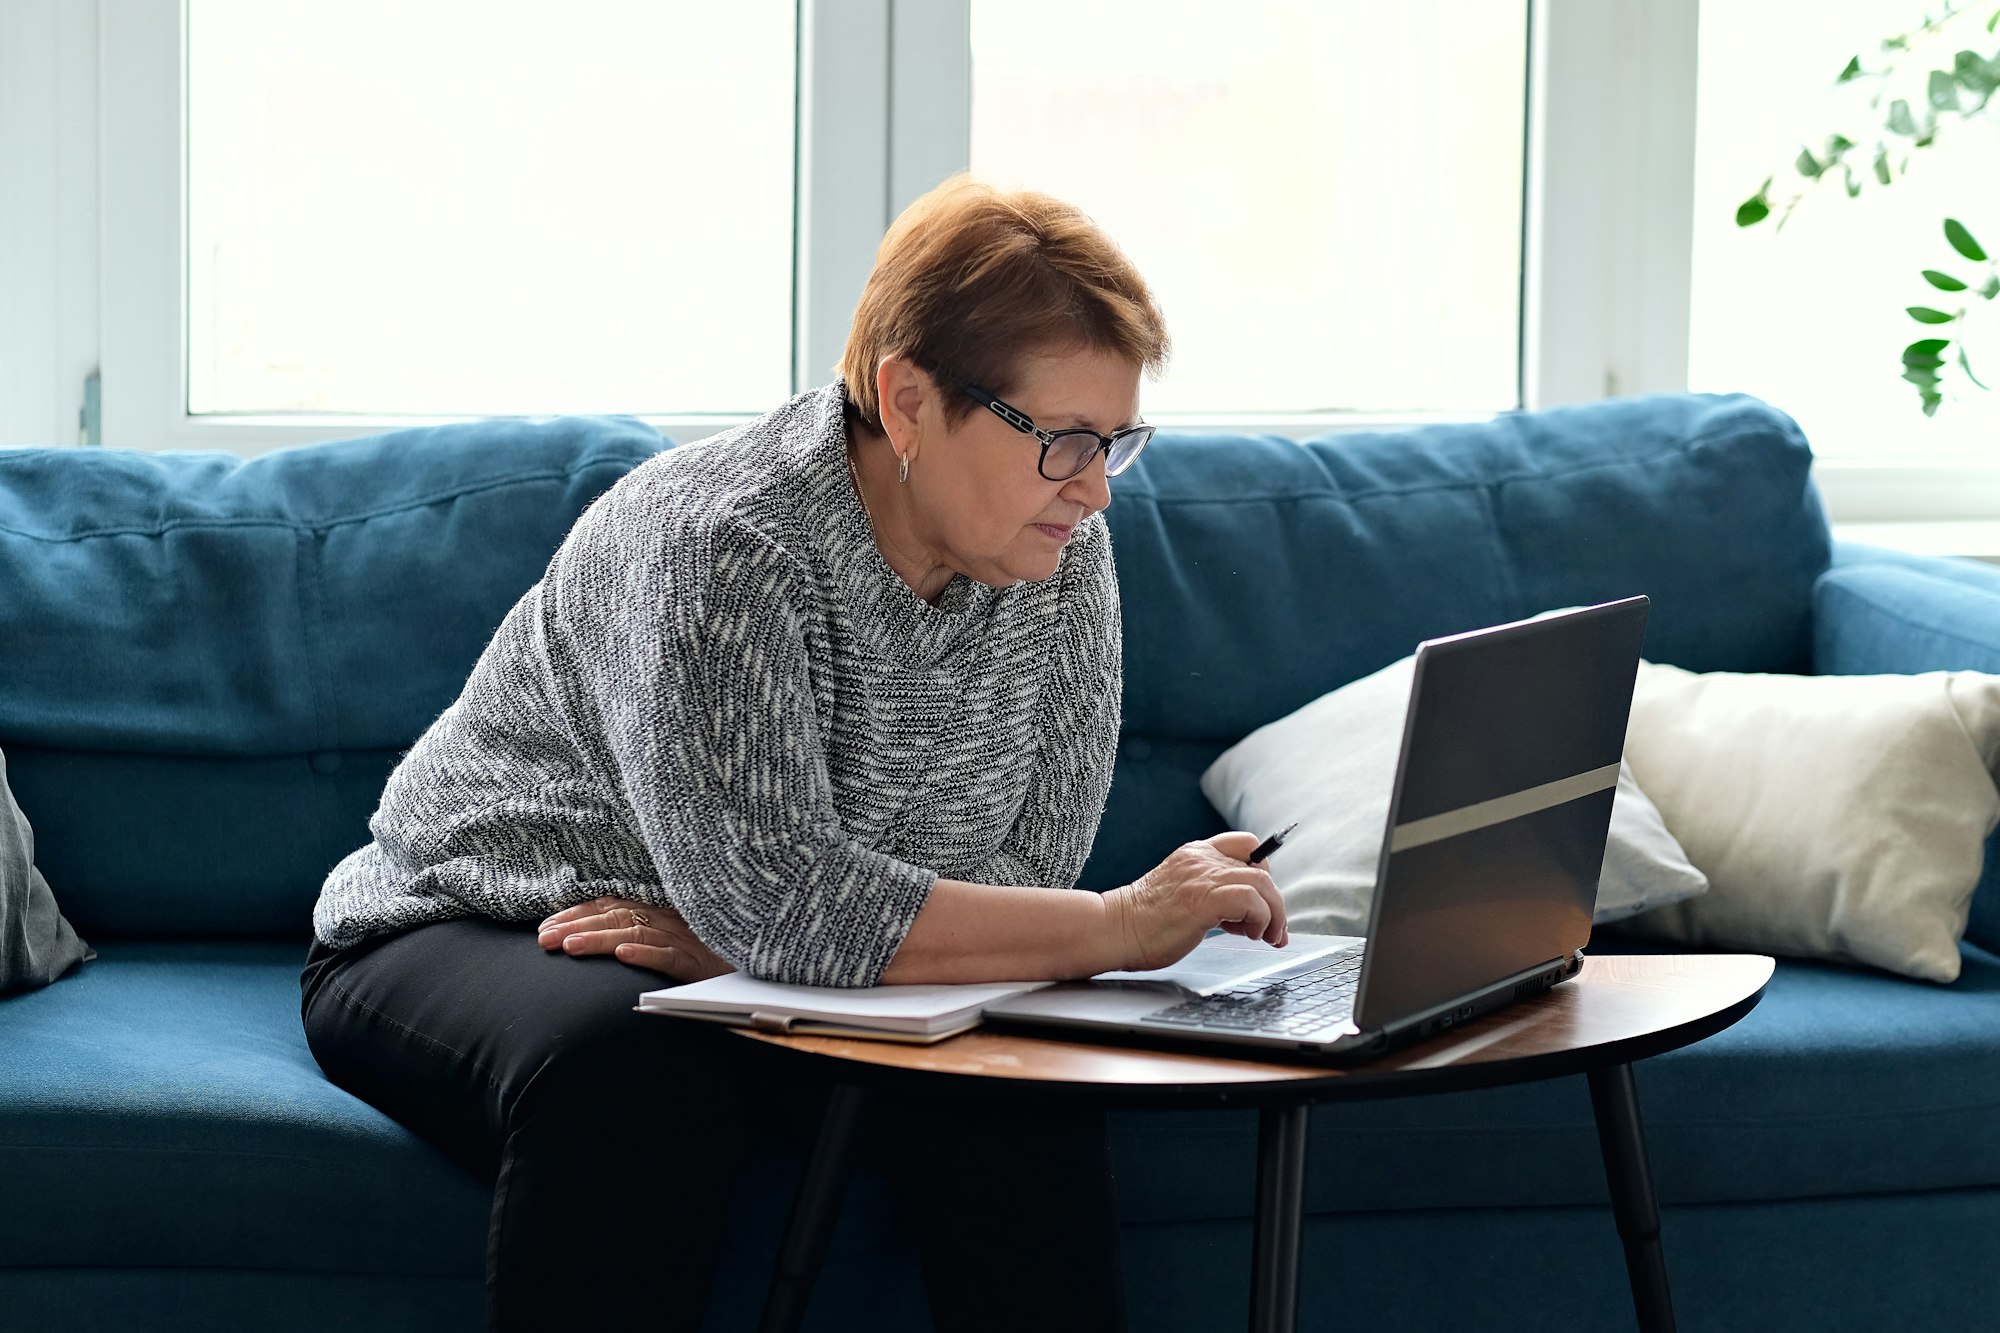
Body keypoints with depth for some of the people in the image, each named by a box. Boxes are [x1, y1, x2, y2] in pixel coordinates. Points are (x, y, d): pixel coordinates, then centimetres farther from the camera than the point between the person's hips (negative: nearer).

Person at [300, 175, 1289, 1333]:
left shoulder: (1062, 562, -7)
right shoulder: (713, 543, -28)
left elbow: (1023, 872, -10)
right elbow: (781, 907, -35)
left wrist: (737, 939, -24)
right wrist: (1121, 928, -34)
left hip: (762, 977, 5)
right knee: (633, 1074, -38)